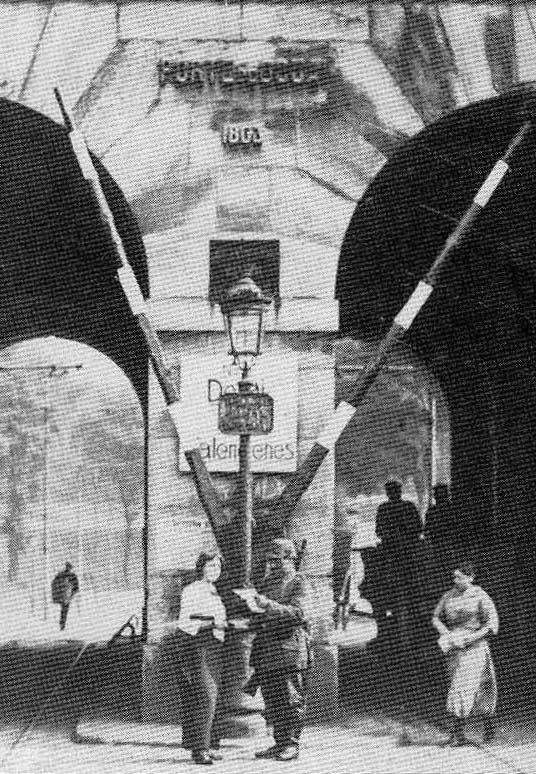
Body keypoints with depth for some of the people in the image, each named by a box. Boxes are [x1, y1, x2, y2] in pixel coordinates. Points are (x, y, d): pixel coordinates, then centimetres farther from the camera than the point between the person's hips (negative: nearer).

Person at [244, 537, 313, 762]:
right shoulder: (267, 583, 18)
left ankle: (292, 744, 2)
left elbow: (301, 612, -19)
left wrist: (269, 605, -24)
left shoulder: (300, 584, -3)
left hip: (290, 651, -7)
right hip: (266, 652, 7)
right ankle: (280, 742, 15)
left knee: (292, 699, -4)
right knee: (271, 700, 8)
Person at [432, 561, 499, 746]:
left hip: (474, 647, -5)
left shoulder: (480, 597, -8)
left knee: (463, 685, -12)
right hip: (454, 648, 5)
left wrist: (470, 637, -18)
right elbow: (436, 618, 14)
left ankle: (457, 732, -12)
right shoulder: (449, 596, 7)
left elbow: (492, 625, -11)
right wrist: (445, 633, -5)